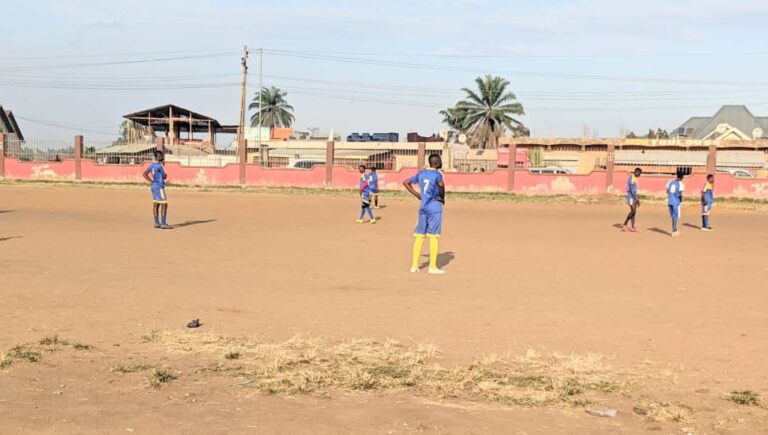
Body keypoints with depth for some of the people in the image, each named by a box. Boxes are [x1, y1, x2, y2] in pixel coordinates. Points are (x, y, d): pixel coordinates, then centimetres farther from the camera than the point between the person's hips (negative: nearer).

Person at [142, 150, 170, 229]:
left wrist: (152, 181, 8)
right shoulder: (159, 165, -17)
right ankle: (163, 224, -10)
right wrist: (163, 166, 3)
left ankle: (157, 223, 13)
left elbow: (145, 174, 12)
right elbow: (164, 177, -10)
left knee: (156, 205, 10)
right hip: (159, 187, -10)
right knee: (164, 205, -7)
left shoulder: (152, 165, 9)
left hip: (154, 186, 10)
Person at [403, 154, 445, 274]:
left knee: (420, 236, 9)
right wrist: (442, 197, -12)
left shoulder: (421, 173, 11)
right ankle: (432, 267, -1)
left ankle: (414, 265, 10)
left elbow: (406, 182, 15)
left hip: (422, 208, 6)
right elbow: (441, 185, -30)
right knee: (434, 236, -2)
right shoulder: (437, 174, -9)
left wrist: (418, 195, 13)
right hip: (435, 207, -6)